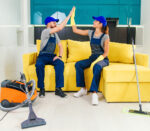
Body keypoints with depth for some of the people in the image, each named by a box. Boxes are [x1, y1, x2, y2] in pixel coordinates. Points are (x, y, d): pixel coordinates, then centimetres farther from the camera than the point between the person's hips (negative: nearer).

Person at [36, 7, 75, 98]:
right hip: (43, 56, -4)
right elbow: (60, 28, -19)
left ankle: (58, 88, -27)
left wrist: (60, 56, -4)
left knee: (60, 63, -28)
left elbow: (60, 46, 16)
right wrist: (69, 15, -16)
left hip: (52, 56, 5)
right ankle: (42, 89, -22)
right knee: (39, 65, -37)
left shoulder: (55, 34, 15)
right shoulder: (45, 31, -7)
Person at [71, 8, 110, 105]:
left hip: (103, 59, -5)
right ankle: (83, 89, -10)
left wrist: (96, 61, -23)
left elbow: (106, 52, -9)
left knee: (97, 67, -39)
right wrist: (72, 18, 10)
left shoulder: (105, 36, -7)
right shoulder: (91, 33, 8)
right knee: (78, 64, -18)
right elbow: (75, 30, 12)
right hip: (92, 57, 6)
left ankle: (94, 93, -39)